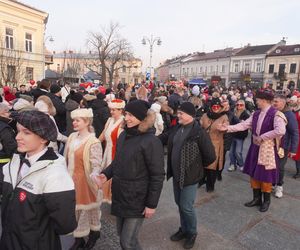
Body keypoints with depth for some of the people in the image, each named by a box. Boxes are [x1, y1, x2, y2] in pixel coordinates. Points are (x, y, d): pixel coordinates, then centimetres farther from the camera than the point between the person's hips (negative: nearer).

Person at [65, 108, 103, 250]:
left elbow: (96, 166, -21)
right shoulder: (72, 137, 0)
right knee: (75, 209, 17)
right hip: (72, 179, 6)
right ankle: (78, 238, 36)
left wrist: (92, 179, -37)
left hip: (85, 180, -6)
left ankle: (95, 231, 41)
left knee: (89, 209, 14)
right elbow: (67, 158, 9)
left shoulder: (93, 142, -20)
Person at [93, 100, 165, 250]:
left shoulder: (151, 141, -19)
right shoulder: (123, 135, 3)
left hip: (137, 199, -7)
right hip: (120, 195, 7)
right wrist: (106, 174, -4)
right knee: (121, 234, 21)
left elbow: (157, 176, -17)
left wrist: (151, 204, -15)